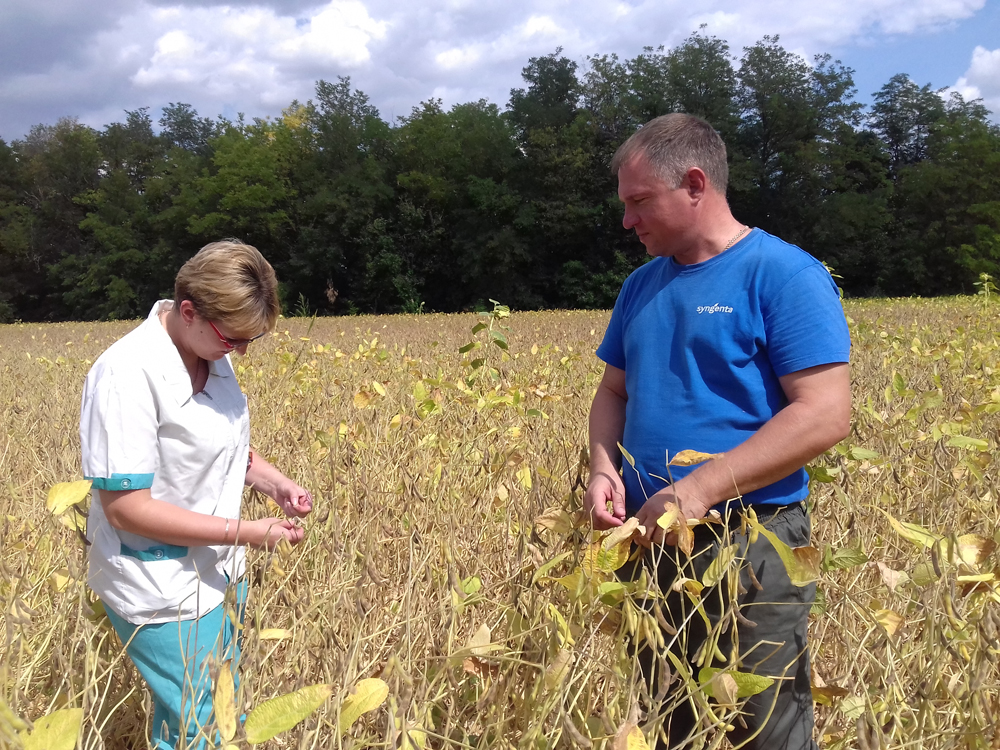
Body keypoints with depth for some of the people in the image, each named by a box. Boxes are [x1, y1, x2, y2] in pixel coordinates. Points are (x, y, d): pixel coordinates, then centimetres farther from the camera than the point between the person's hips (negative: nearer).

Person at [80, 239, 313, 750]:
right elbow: (125, 508, -25)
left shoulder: (214, 355, -3)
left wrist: (273, 482, -6)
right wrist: (246, 533, -24)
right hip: (164, 594, -8)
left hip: (219, 576, 8)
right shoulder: (127, 375, -26)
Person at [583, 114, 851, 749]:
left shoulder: (786, 275, -11)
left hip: (751, 549, -6)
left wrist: (700, 489, -22)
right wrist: (604, 469, -4)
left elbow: (825, 416, -18)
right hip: (649, 547, 7)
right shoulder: (641, 286, 11)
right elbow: (613, 393, 18)